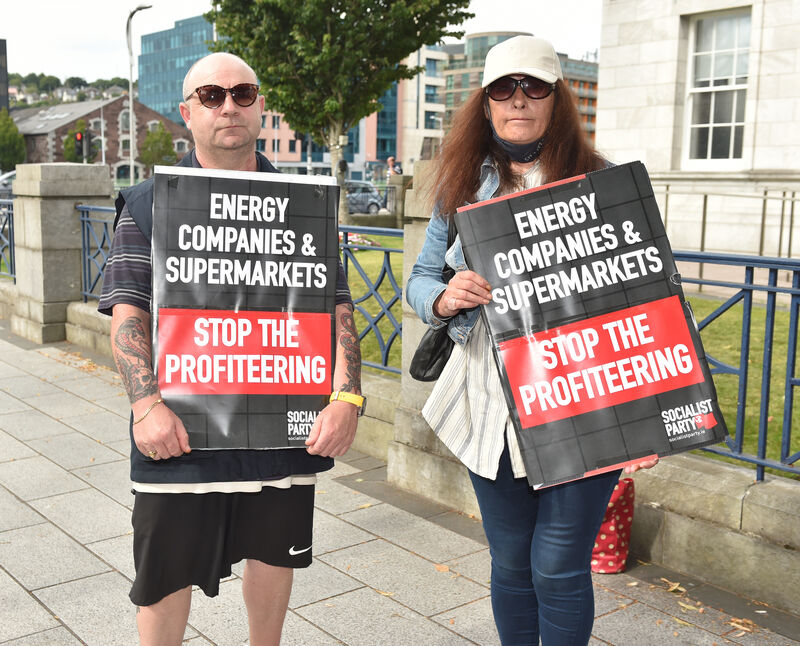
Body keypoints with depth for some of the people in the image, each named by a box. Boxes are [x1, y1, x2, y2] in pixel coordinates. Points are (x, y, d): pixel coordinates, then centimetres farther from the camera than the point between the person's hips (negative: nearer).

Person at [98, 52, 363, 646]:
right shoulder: (148, 205, 3)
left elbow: (337, 309, 3)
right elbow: (127, 313, -2)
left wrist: (347, 397, -10)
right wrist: (147, 404, -16)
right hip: (181, 431, -2)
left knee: (274, 554, 19)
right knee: (166, 573, 9)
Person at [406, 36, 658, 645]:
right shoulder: (461, 188, 8)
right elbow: (420, 278, 12)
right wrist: (445, 297, -14)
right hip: (491, 407, 3)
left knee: (558, 567, 2)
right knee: (510, 563, 16)